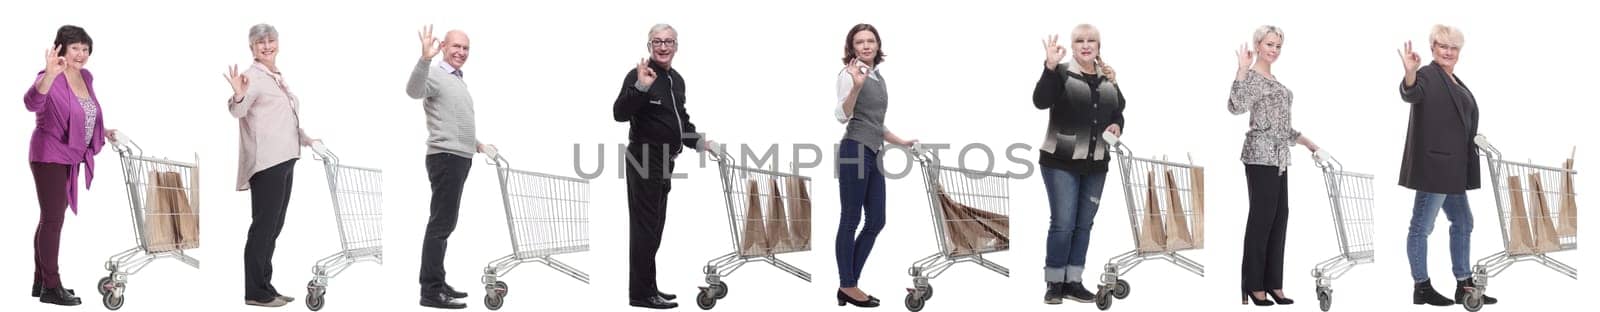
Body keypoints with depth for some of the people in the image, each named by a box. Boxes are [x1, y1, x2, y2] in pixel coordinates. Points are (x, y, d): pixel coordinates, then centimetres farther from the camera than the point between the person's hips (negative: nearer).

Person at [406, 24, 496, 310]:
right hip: (446, 157, -10)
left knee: (445, 224, 14)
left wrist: (477, 144, 39)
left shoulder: (459, 80, 19)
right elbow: (414, 91, -34)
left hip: (461, 158, 10)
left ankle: (436, 283, 22)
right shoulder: (435, 74, -10)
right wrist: (425, 58, -48)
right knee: (441, 224, -11)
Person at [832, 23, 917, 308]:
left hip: (873, 153, 9)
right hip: (855, 150, -9)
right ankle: (847, 287, 5)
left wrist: (901, 142, 28)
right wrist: (856, 86, -29)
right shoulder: (849, 73, -7)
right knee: (850, 220, -3)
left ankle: (848, 284, 16)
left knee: (876, 222, 9)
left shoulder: (879, 77, 19)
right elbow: (842, 116, -17)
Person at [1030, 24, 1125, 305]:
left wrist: (1116, 126, -2)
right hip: (1061, 161, -5)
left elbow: (1118, 113, 21)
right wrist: (1050, 66, -33)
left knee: (1084, 225, 9)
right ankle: (1054, 283, 4)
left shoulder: (1107, 78, 10)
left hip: (1096, 164, 5)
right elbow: (1041, 101, -23)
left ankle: (1073, 282, 17)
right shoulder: (1061, 72, -6)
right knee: (1063, 224, -7)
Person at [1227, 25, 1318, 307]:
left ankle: (1273, 283, 11)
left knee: (1279, 218, 8)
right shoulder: (1252, 76, -9)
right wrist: (1242, 69, -29)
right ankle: (1254, 284, -1)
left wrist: (1306, 141, 25)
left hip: (1278, 156, 9)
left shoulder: (1273, 79, 18)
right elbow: (1236, 107, -28)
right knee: (1261, 218, -7)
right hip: (1261, 156, -9)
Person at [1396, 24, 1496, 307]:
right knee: (1422, 226, -2)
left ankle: (1464, 286, 24)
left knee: (1463, 223, 16)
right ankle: (1422, 288, 4)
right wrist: (1410, 73, -55)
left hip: (1452, 167, 10)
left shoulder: (1455, 81, 17)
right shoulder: (1428, 75, -11)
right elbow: (1411, 94, -33)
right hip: (1434, 165, -10)